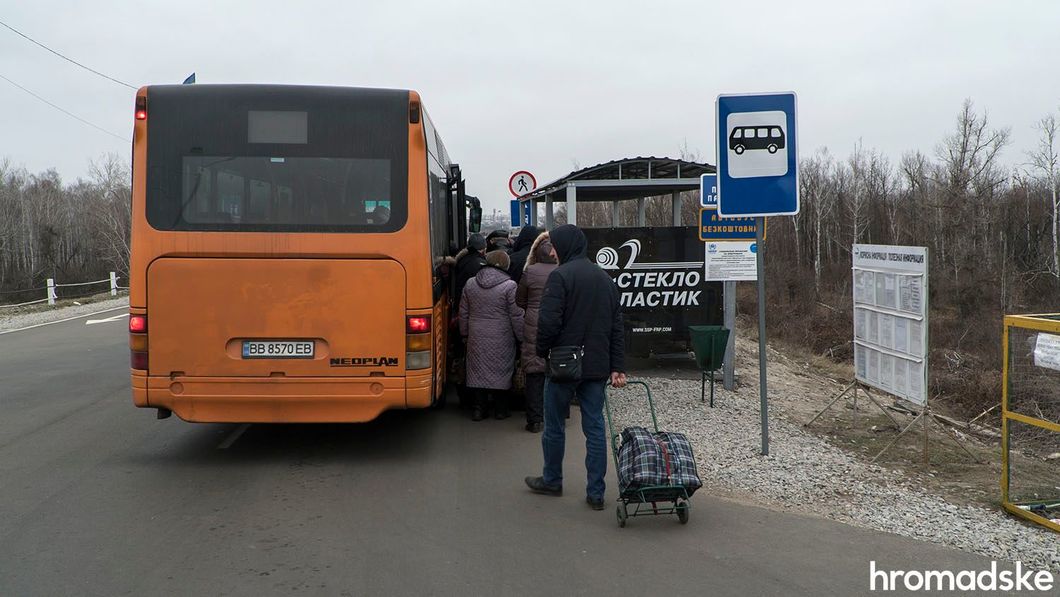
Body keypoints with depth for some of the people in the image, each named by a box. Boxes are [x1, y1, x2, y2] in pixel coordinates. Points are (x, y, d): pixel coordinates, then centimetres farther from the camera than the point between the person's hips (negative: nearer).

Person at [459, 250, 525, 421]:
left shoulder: (470, 284, 4)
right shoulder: (509, 286, -10)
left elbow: (464, 314, 11)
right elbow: (517, 316, -8)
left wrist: (465, 336, 21)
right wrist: (521, 337, 3)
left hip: (476, 338, 4)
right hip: (501, 340, -3)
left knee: (477, 371, 9)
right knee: (501, 371, 6)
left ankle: (478, 409, 11)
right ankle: (500, 409, 13)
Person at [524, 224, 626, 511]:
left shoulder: (561, 275, -12)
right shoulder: (605, 278, 11)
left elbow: (549, 322, -18)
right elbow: (616, 326, 10)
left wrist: (542, 351, 0)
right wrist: (617, 367, 9)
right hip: (597, 367, 6)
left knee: (554, 425, 12)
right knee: (595, 427, 7)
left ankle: (552, 480, 27)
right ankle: (595, 492, 9)